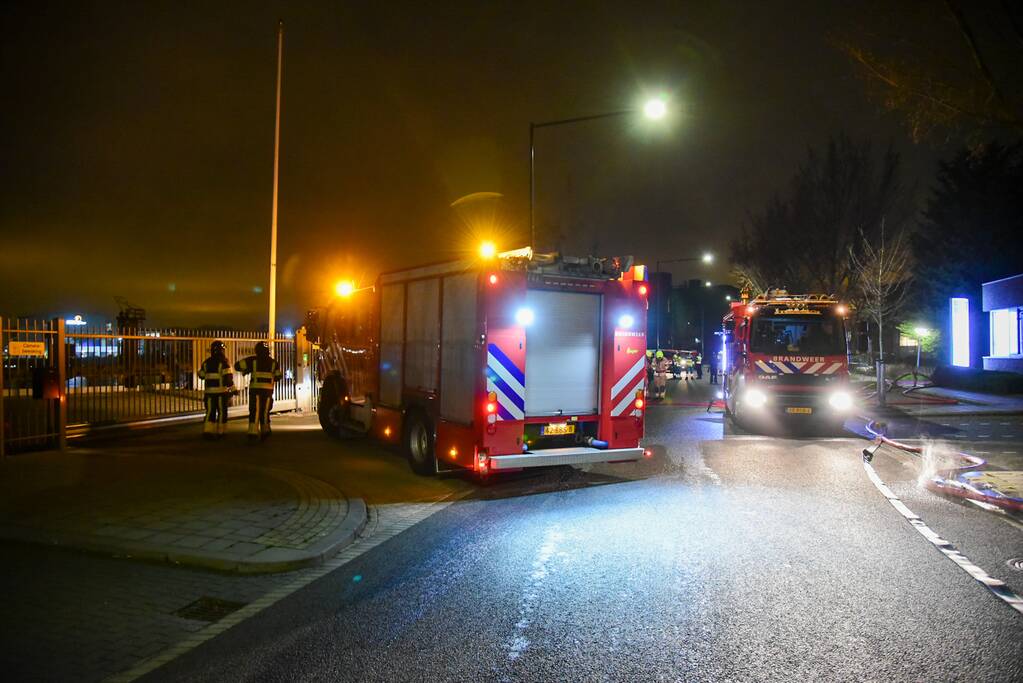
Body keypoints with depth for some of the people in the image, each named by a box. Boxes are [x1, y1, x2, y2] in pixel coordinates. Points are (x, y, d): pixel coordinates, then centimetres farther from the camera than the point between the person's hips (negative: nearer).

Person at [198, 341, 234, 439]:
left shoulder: (206, 362, 6)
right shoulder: (224, 362, -10)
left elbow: (201, 375, 15)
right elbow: (228, 377, -15)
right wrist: (232, 389, -10)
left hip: (209, 391, 4)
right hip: (221, 391, -4)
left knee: (210, 412, 8)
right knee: (222, 412, 7)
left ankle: (207, 431, -1)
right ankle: (220, 432, 11)